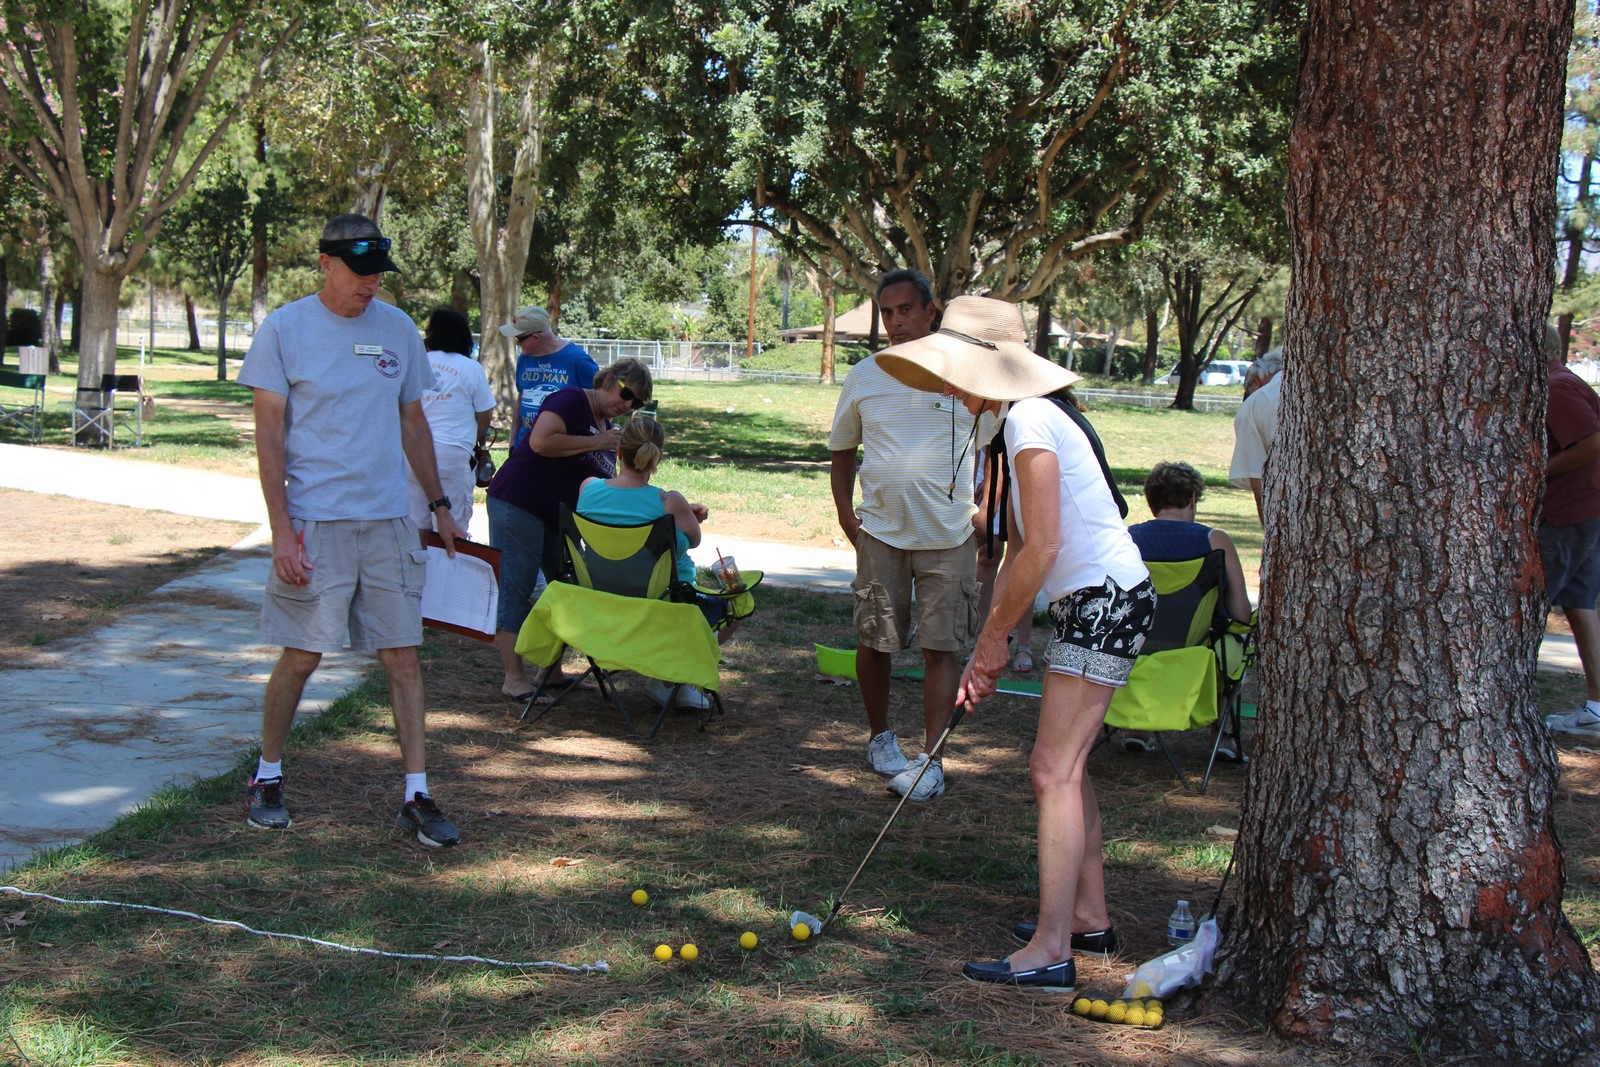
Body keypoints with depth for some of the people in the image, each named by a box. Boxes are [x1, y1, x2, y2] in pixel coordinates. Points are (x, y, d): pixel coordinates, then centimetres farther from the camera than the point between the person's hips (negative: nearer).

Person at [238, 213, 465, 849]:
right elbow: (268, 433, -4)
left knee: (403, 654, 2)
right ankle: (267, 777, 22)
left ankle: (416, 795, 6)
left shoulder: (397, 329, 10)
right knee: (301, 655, 2)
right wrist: (281, 528, -12)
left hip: (388, 520, 4)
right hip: (314, 521, -3)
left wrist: (439, 504, 16)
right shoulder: (285, 329, -2)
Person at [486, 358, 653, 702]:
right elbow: (540, 442, -28)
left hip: (561, 516, 10)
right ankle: (513, 677, -2)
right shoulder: (571, 401, -12)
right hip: (519, 503, -10)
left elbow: (601, 485, 21)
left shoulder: (606, 427, 15)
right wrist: (595, 443, -19)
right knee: (516, 589, -5)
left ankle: (553, 671, 19)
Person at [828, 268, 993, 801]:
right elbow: (841, 449, 16)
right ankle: (880, 737, 28)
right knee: (873, 641, 7)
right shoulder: (864, 377, 4)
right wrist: (844, 512, 4)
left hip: (950, 534, -2)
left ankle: (931, 759, 0)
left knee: (941, 647, -3)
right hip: (880, 531, 2)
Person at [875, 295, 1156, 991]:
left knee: (1054, 772, -12)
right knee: (1065, 768, 15)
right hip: (1092, 602, 10)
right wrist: (987, 650, 12)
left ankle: (1051, 952, -11)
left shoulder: (1030, 421, -16)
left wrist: (994, 638, -9)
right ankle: (1090, 917, 25)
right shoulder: (1021, 423, 15)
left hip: (1105, 600, -10)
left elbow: (1042, 549, -20)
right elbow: (1020, 551, 16)